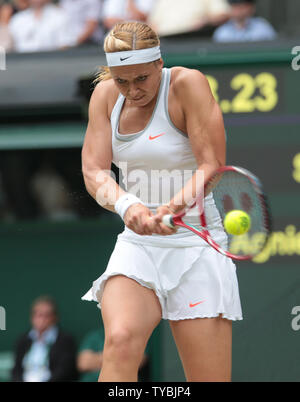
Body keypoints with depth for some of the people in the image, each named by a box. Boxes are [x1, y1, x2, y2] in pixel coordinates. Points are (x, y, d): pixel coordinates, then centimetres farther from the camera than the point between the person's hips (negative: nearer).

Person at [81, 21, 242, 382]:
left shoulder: (187, 84, -10)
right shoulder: (105, 95, 4)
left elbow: (212, 166, -14)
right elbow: (93, 170, -3)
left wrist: (174, 207, -32)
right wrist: (126, 205, -26)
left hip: (195, 244, -3)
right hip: (137, 245, 3)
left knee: (209, 379, -9)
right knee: (121, 338, -26)